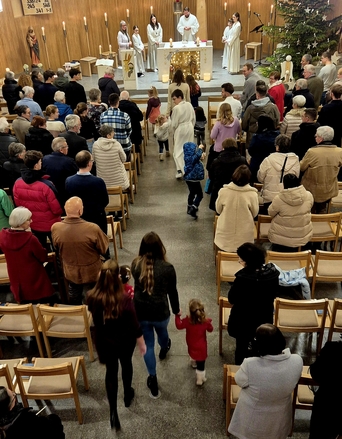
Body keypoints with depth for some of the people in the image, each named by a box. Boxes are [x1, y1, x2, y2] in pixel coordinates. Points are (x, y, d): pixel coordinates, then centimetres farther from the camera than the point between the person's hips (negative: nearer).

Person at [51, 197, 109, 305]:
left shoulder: (55, 228, -22)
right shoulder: (93, 228, -33)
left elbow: (57, 249, -2)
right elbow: (104, 249, -15)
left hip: (70, 272, 3)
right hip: (92, 273, -3)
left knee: (74, 299, 29)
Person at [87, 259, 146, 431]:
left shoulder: (92, 298, -24)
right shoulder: (124, 300, -32)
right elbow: (135, 326, -20)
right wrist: (142, 343, -3)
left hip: (104, 342, 1)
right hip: (125, 342, -1)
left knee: (111, 372, 22)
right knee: (126, 365, 28)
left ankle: (113, 412, 24)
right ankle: (127, 395, 52)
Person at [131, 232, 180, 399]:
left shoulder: (136, 264, -13)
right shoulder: (167, 268, -20)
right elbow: (172, 291, -4)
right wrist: (176, 309, 11)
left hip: (140, 312, 0)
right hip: (160, 312, 0)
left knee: (148, 345, 18)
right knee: (162, 331, 33)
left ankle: (153, 381, 24)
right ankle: (164, 350, 67)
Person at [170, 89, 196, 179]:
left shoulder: (176, 108, -19)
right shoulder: (189, 105, 0)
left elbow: (174, 123, -14)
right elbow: (193, 119, 6)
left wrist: (174, 132, 4)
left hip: (180, 130, -6)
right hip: (190, 128, 6)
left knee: (178, 150, 2)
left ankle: (180, 170, -8)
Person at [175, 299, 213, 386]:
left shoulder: (187, 320, -30)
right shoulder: (205, 321, -28)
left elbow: (179, 326, -11)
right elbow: (210, 329, -7)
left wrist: (177, 316, 1)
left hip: (191, 345, 3)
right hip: (201, 346, -3)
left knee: (193, 354, 38)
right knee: (201, 364, 13)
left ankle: (193, 362, 65)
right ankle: (200, 380, 26)